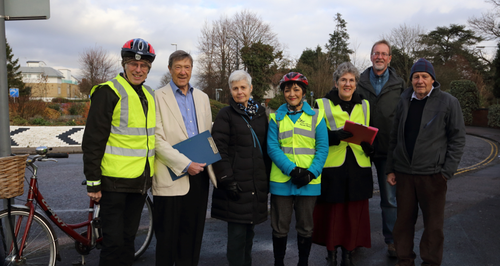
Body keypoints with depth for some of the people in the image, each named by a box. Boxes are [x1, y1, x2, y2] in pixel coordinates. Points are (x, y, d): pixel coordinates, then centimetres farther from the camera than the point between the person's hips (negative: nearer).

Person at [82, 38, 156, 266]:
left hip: (140, 181, 7)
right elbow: (92, 140, -11)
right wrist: (93, 182, -14)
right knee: (114, 241, -1)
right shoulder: (108, 92, -9)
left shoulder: (150, 96, 14)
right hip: (114, 181, -6)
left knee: (128, 238, 16)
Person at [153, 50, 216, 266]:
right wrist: (185, 164, -15)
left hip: (199, 174, 5)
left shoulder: (202, 97, 14)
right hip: (172, 177, -5)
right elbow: (157, 140, -10)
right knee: (167, 236, 3)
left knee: (192, 233, 11)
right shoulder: (159, 97, -3)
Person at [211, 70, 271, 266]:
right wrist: (227, 179, -15)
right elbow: (219, 149, -8)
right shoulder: (225, 114, -1)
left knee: (249, 228, 13)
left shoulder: (260, 113, 14)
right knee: (237, 231, -3)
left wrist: (268, 177, 12)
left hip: (258, 182, 5)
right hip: (237, 183, -5)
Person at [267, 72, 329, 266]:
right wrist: (291, 169, -17)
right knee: (280, 226, 9)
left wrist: (311, 172, -14)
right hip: (281, 180, 0)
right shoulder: (276, 117, 6)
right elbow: (272, 147, -4)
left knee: (305, 226, 11)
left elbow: (322, 148, -1)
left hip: (309, 181, 0)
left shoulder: (316, 117, 5)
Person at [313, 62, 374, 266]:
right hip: (331, 167, -3)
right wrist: (337, 135, -22)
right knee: (331, 211, 0)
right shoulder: (322, 105, 3)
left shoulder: (365, 105, 15)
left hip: (358, 168, 3)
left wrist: (369, 146, -5)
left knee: (355, 213, 5)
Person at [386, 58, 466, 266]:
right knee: (404, 220, 10)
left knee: (434, 224, 6)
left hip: (432, 174, -3)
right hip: (403, 173, 3)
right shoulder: (404, 102, 9)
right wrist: (390, 169, 8)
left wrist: (447, 171, -9)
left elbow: (458, 139, -3)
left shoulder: (448, 103, -3)